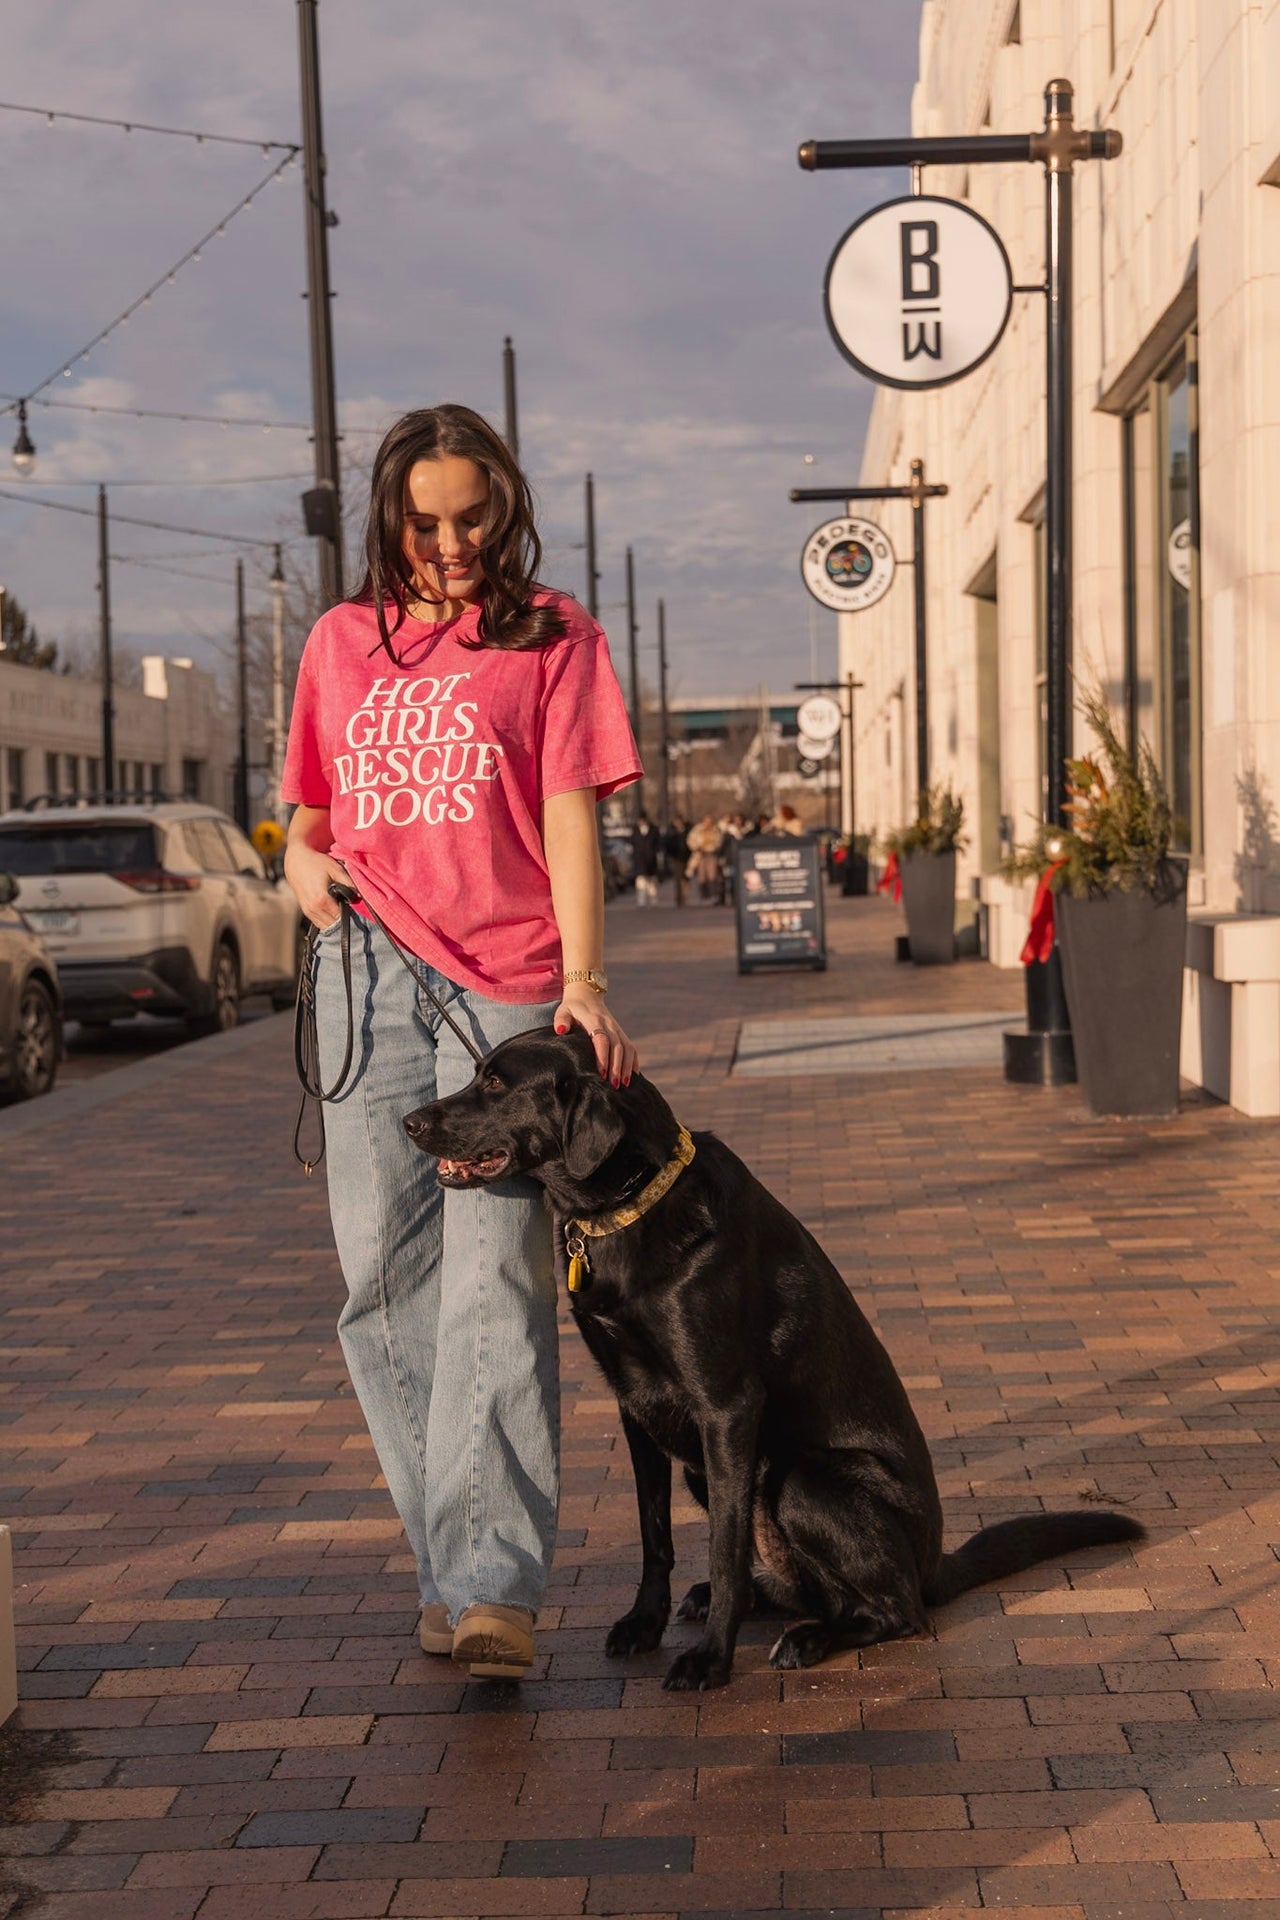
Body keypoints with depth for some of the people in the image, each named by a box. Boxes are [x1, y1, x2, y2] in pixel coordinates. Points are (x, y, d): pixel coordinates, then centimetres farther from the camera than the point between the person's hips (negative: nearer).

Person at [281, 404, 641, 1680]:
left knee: (493, 1277, -13)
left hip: (508, 983, -4)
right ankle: (449, 1567, 12)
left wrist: (583, 977, -14)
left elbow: (569, 817, -1)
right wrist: (301, 864, 2)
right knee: (387, 1279, 2)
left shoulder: (551, 636, 8)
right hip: (368, 980, 4)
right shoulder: (343, 641, 17)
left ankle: (492, 1586, -16)